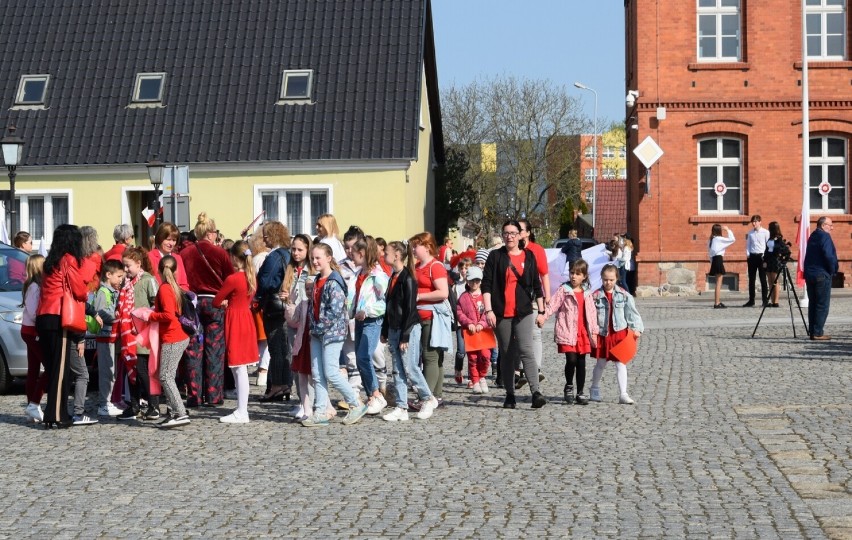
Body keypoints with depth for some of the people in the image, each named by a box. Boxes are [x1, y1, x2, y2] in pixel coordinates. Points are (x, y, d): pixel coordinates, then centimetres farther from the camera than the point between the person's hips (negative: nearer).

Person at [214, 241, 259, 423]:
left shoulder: (233, 279, -16)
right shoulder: (251, 277, 6)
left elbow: (216, 302, -8)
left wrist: (224, 303, 12)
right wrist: (229, 302, 7)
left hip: (235, 320, -8)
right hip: (246, 317, 8)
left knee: (239, 369, -4)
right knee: (240, 369, 13)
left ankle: (241, 413, -1)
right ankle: (242, 409, 18)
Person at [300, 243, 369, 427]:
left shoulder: (334, 282, -15)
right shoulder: (317, 281, 13)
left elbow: (335, 310, -21)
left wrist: (320, 327, -15)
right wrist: (313, 326, 8)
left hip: (332, 332, -9)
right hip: (317, 333, 9)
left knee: (331, 372, -7)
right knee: (317, 374, 6)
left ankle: (356, 405, 6)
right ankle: (320, 413, 8)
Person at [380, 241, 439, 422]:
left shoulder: (407, 278, -14)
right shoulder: (393, 277, 13)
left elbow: (409, 309, -16)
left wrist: (405, 336, -18)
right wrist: (385, 331, 16)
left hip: (409, 328, -9)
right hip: (394, 329, 9)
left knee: (410, 368, -5)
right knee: (398, 370, 6)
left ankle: (428, 399, 13)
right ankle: (401, 408, 7)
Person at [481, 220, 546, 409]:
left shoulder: (528, 256, 9)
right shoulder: (495, 256, 5)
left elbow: (536, 285, 14)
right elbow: (486, 284, 0)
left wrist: (541, 310, 12)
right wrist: (488, 310, -9)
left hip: (523, 312, 0)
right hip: (501, 314, 0)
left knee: (526, 350, -14)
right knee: (506, 354, 6)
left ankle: (536, 392, -21)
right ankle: (510, 394, 12)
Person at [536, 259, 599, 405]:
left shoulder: (587, 293, 12)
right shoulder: (563, 290, 0)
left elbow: (591, 312, 14)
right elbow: (553, 304, -10)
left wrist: (594, 332, 10)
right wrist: (544, 316, -27)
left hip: (583, 332, 4)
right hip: (567, 331, -4)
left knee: (581, 362, 6)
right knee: (571, 360, -14)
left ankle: (580, 393, 15)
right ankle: (568, 387, 10)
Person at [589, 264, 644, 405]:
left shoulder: (624, 295, -2)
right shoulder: (596, 296, -4)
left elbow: (632, 313, 0)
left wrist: (636, 328, -8)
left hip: (620, 333, 0)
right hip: (602, 334, 0)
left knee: (621, 364, -1)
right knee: (600, 364, 15)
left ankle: (623, 394, -2)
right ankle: (595, 390, 31)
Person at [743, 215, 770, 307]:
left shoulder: (765, 232, -1)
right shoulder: (750, 233, 10)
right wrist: (748, 254, 0)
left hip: (761, 256, -4)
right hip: (752, 256, 4)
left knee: (763, 279, -2)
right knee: (751, 279, 6)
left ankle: (765, 300, 2)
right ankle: (751, 300, 12)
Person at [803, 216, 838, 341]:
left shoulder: (812, 237, 15)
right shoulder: (825, 237, -11)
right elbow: (829, 256, -21)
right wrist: (833, 270, -7)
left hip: (809, 274, 8)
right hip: (822, 275, -8)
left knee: (813, 304, 11)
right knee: (822, 305, -4)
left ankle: (812, 332, 12)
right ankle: (818, 333, -7)